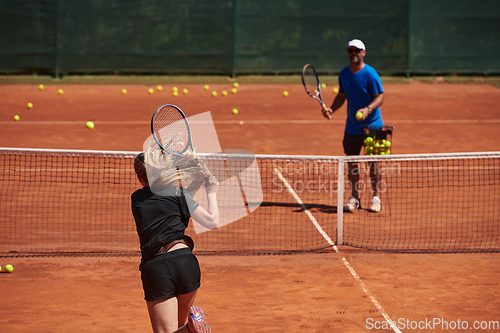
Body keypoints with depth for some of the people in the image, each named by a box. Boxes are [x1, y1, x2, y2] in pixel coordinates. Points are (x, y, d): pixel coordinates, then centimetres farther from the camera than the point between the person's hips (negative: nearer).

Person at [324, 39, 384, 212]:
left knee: (373, 161, 0)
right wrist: (331, 109, -1)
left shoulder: (370, 73, -13)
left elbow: (380, 97, -15)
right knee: (351, 161, 4)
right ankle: (354, 198, 14)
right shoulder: (343, 73, 6)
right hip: (352, 127, 5)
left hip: (371, 126, -5)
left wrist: (368, 109, -32)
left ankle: (376, 197, 11)